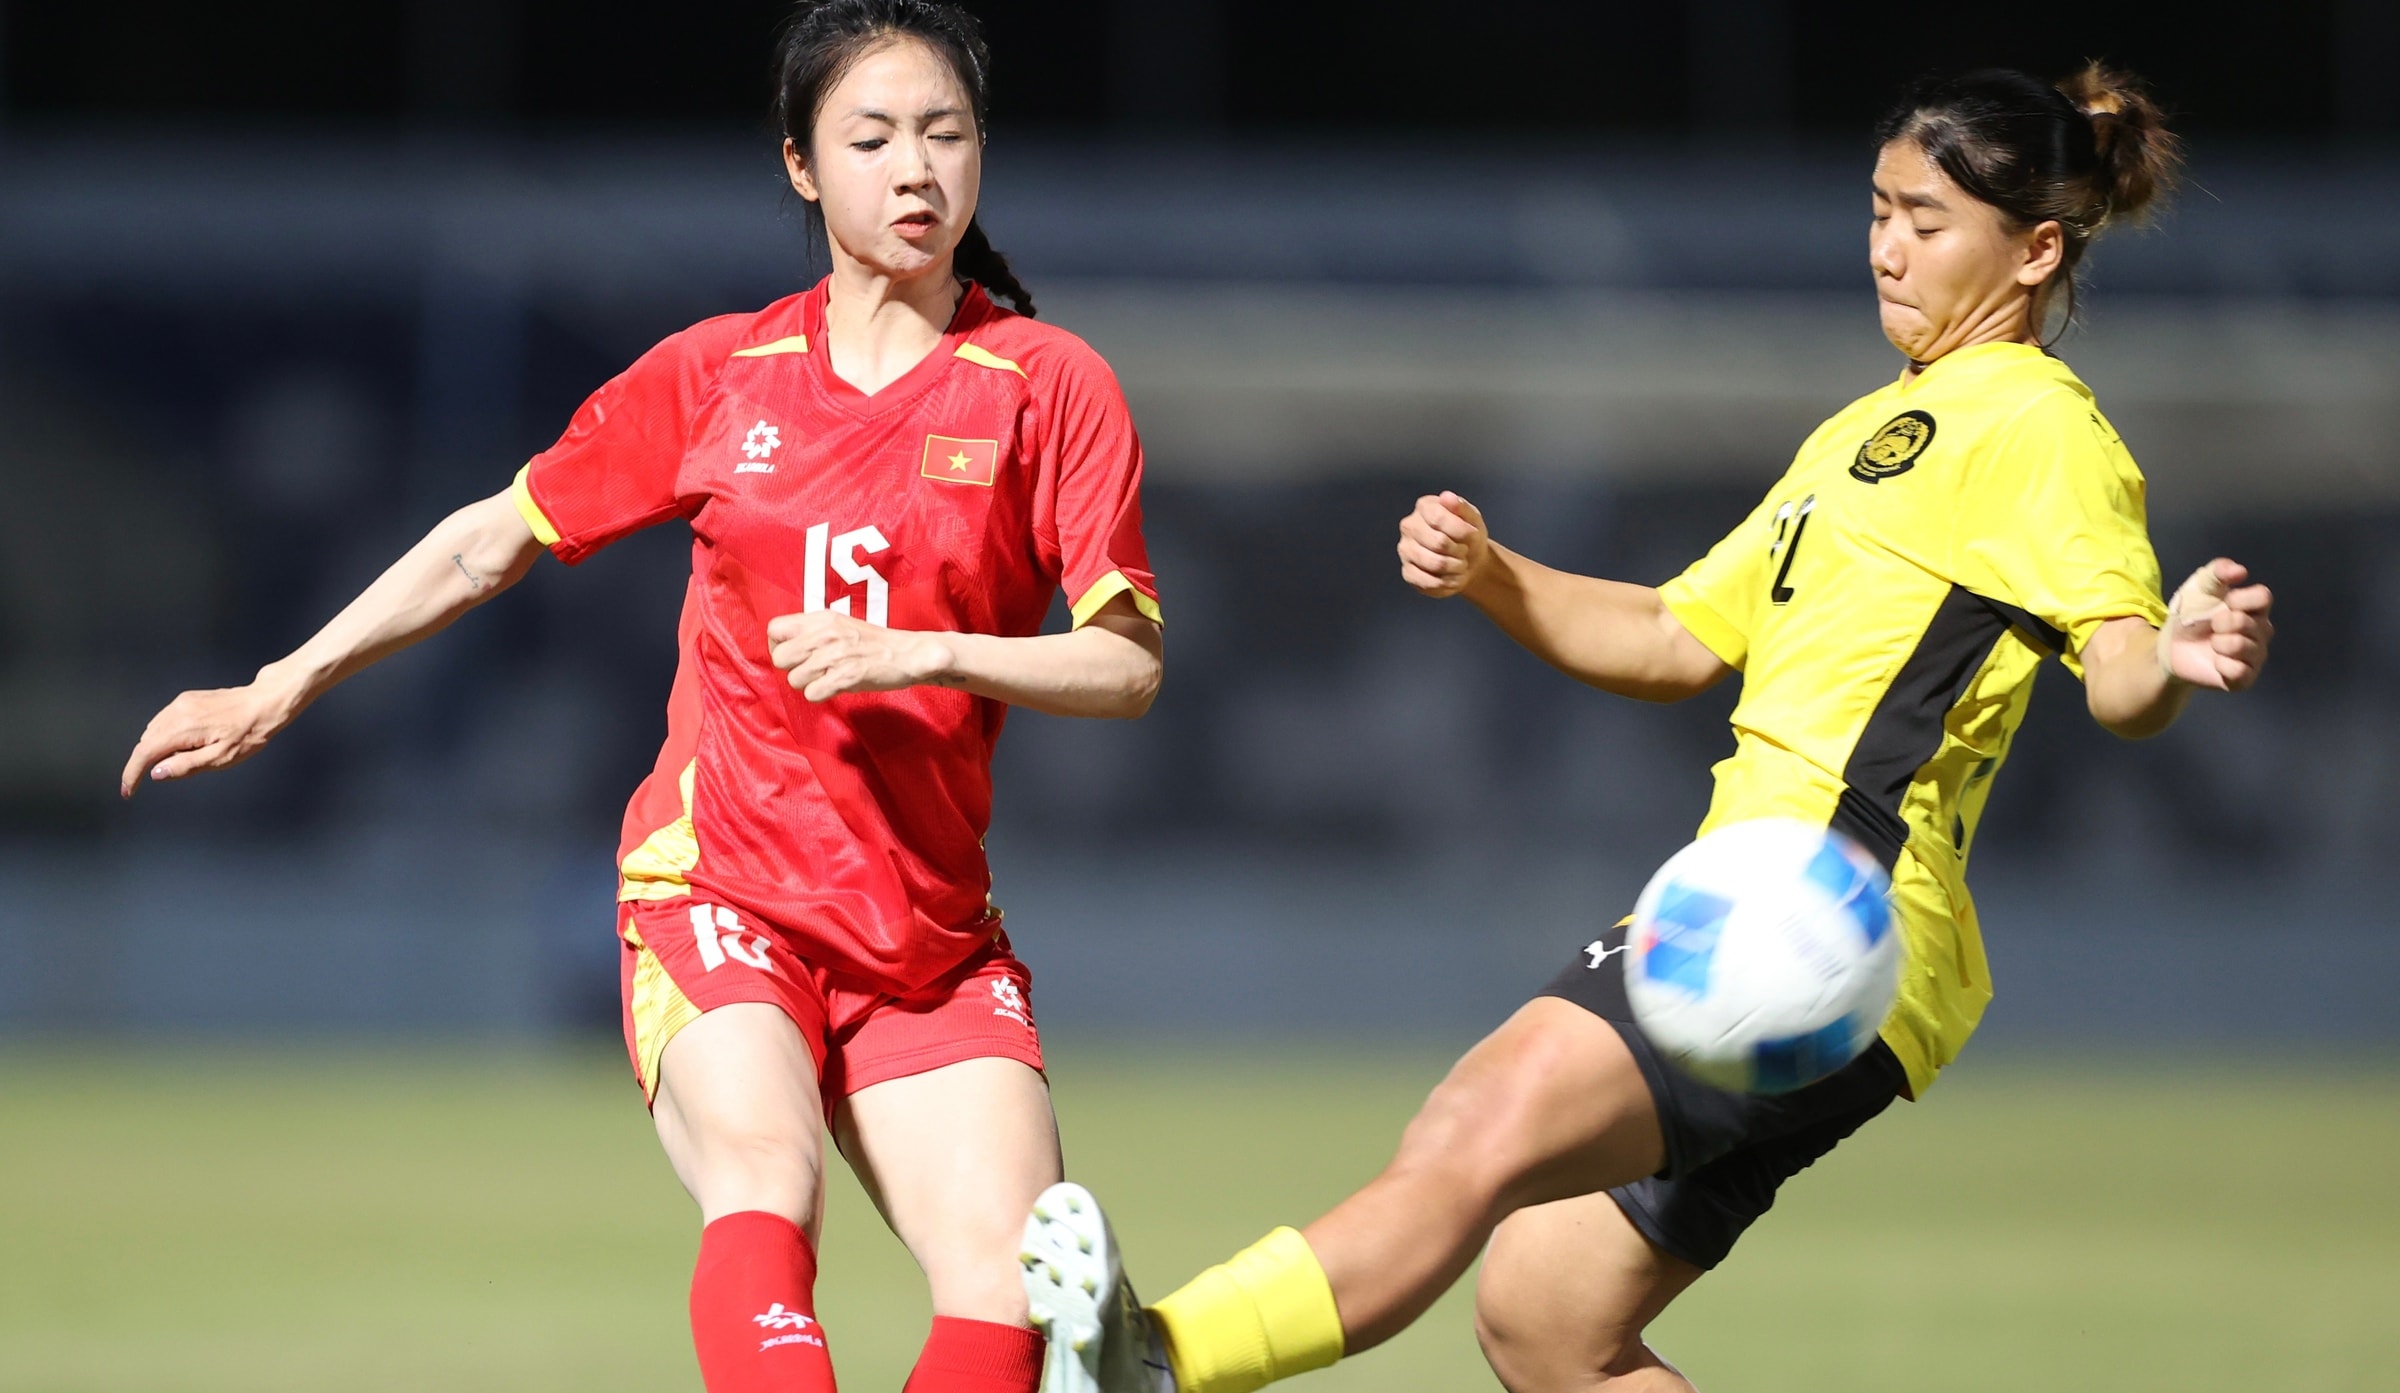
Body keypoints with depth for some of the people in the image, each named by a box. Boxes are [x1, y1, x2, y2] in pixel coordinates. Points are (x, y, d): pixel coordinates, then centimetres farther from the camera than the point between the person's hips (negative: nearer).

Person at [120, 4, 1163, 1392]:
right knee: (766, 1183, -30)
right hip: (716, 887, -1)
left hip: (933, 937, 1)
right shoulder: (716, 376, 6)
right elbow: (492, 542, 16)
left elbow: (1128, 664, -3)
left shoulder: (1050, 384, 1)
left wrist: (922, 652, -17)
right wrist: (280, 690, 16)